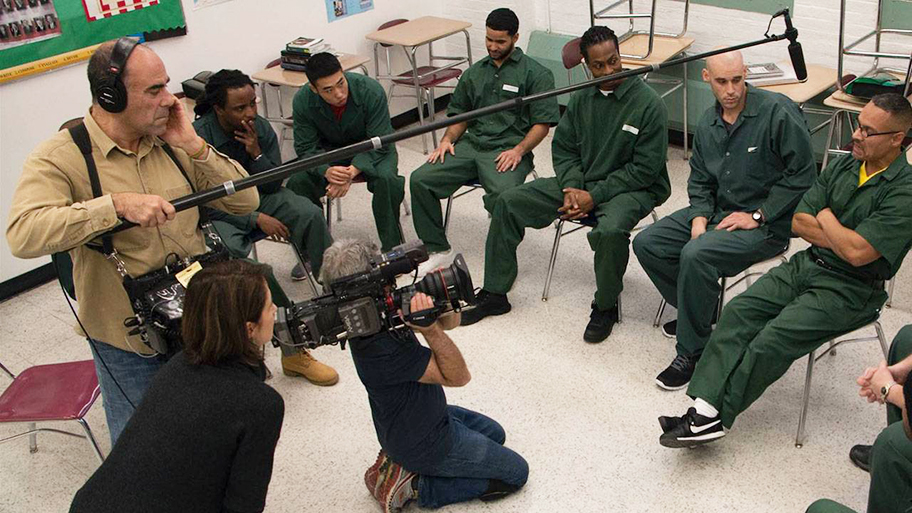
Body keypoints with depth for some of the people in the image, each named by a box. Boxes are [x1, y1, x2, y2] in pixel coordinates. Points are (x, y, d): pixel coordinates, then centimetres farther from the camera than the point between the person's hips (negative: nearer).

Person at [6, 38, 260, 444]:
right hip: (128, 345, -4)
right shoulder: (59, 158, -14)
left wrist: (194, 147, -14)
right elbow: (22, 234, -30)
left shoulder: (170, 143, -1)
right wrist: (116, 205, -36)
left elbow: (246, 201, -2)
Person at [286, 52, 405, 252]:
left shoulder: (371, 91, -27)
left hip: (371, 150, -2)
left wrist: (352, 171, -38)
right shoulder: (302, 101, -20)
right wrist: (326, 171, -37)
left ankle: (391, 248, -15)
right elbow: (306, 148, -14)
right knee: (297, 183, -23)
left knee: (387, 179, -34)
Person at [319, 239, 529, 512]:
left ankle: (401, 459, 15)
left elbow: (451, 322, -7)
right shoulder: (379, 348, -37)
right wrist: (430, 330, -44)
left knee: (495, 434, 30)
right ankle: (415, 486, 3)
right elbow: (458, 376, -30)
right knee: (516, 472, 8)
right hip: (424, 443, -8)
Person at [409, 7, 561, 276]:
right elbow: (460, 114, 25)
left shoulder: (536, 74, 4)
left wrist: (519, 150, -17)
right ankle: (439, 250, -1)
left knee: (503, 196, -37)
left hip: (508, 151, -5)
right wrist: (448, 139, 4)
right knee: (420, 179, -14)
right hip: (471, 144, 5)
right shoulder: (474, 73, 21)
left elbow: (542, 122, -2)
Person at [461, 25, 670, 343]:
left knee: (610, 230, -40)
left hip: (631, 188, -6)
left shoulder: (648, 104, -14)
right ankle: (495, 293, 6)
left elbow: (645, 169, -16)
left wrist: (594, 196, -19)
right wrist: (572, 189, -11)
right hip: (580, 183, 6)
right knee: (508, 202, -3)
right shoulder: (582, 98, 4)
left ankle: (606, 307, -11)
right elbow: (563, 148, 8)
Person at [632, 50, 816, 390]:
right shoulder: (708, 123, 6)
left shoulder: (778, 111, -16)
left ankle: (691, 354, -16)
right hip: (716, 211, 8)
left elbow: (803, 175, -15)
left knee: (696, 255, -31)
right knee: (647, 244, -3)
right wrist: (699, 218, -4)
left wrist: (757, 216, -16)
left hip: (767, 223, -7)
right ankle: (695, 309, 16)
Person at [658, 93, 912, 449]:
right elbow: (799, 223, 5)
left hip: (851, 289, -6)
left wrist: (826, 218, -5)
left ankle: (713, 418, -15)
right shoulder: (842, 166, 9)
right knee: (738, 312, -16)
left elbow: (857, 253, -22)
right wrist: (844, 237, -11)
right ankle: (704, 406, -24)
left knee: (773, 340, -24)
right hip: (806, 264, 7)